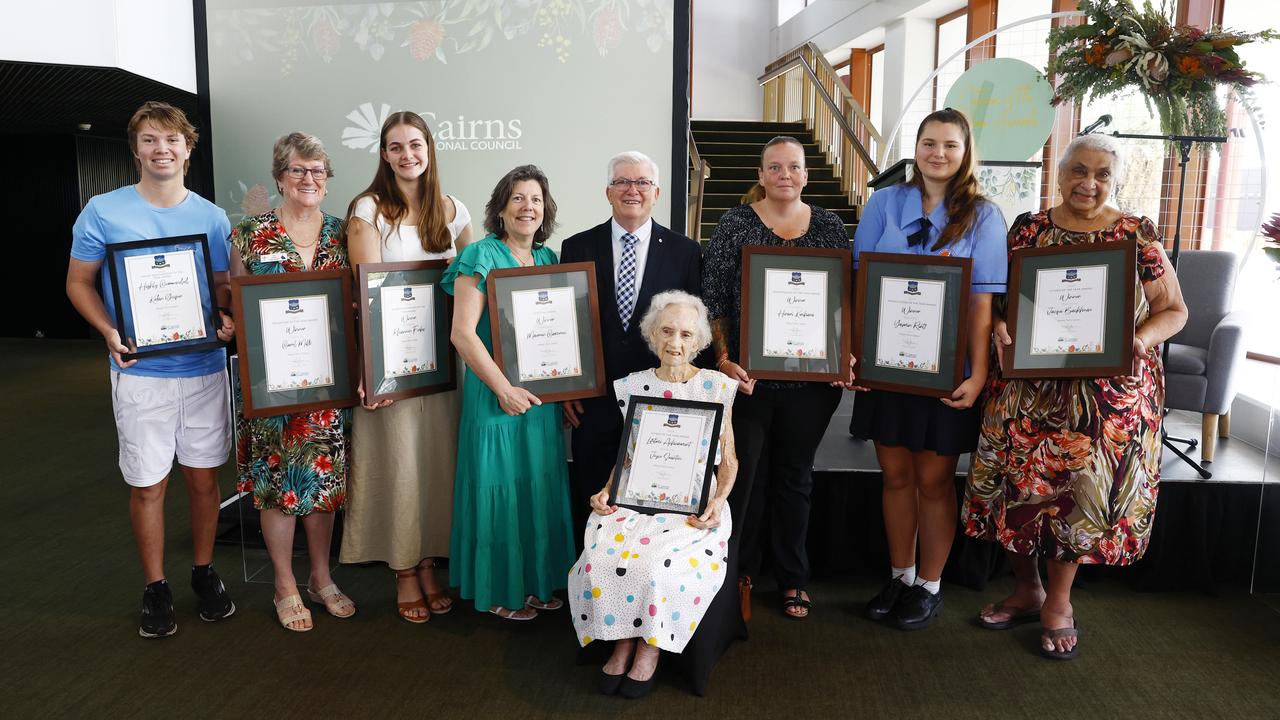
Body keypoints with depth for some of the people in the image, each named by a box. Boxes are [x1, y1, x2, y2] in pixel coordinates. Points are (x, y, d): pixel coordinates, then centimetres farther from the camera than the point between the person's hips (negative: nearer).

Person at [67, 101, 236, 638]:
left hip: (205, 367, 2)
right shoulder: (103, 211, -1)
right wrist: (110, 332, -13)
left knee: (204, 476, 10)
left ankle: (204, 573, 28)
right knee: (147, 484, 5)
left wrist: (228, 319, -11)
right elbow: (78, 282, 4)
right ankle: (155, 588, 22)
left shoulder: (212, 217, 5)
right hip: (140, 370, -2)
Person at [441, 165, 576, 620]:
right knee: (501, 486, 3)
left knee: (541, 485, 14)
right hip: (497, 394, -6)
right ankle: (499, 590, 20)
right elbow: (462, 333, -16)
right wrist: (505, 389, -18)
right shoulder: (482, 256, -9)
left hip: (543, 394, 6)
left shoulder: (549, 259, 9)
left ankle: (537, 580, 30)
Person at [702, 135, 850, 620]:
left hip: (810, 379, 2)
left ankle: (793, 579, 27)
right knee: (745, 476, 4)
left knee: (795, 475, 14)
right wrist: (725, 360, -14)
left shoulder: (830, 227, 7)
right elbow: (714, 299, -4)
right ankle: (739, 574, 22)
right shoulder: (735, 225, -1)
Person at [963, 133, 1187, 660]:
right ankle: (1026, 590, 25)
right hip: (1028, 388, 2)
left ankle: (1058, 600, 21)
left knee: (1083, 484, 2)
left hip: (1108, 392, -1)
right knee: (1020, 479, 3)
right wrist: (998, 323, -12)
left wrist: (1143, 338, -15)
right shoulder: (1029, 229, 7)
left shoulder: (1137, 235, 3)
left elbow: (1174, 309, 5)